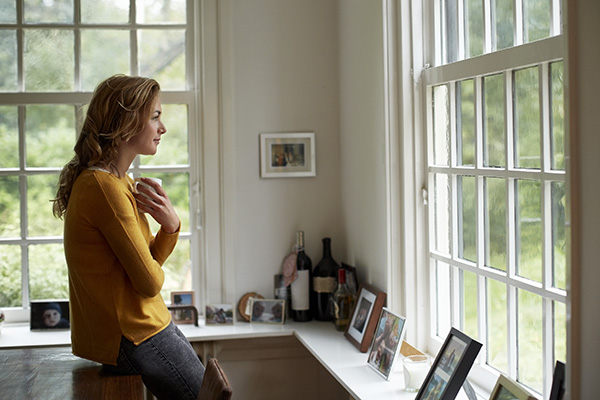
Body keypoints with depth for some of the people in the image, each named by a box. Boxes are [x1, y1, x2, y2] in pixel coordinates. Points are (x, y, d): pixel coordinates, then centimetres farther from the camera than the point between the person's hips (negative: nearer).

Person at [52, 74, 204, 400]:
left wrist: (170, 226, -9)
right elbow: (149, 281, -20)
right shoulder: (105, 188, -21)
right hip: (132, 338, -10)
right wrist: (154, 271, 3)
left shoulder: (122, 183, 12)